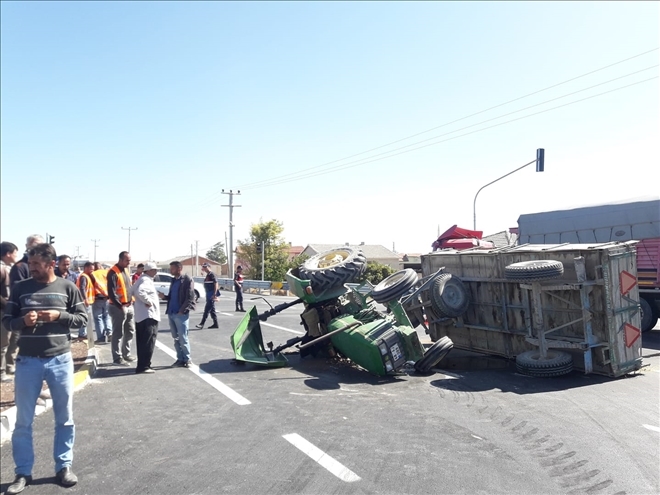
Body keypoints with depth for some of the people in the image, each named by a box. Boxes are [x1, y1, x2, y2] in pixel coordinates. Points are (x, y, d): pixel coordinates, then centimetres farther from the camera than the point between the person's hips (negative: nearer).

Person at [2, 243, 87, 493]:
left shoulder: (67, 287, -1)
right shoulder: (20, 288, 1)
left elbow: (82, 318, 2)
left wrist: (58, 316, -15)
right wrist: (22, 321, -16)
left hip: (60, 360, 0)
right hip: (27, 361, 1)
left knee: (64, 418, 9)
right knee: (23, 420, 7)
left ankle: (63, 466, 25)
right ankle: (23, 473, 22)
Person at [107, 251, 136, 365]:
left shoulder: (126, 270, 14)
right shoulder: (113, 272, -13)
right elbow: (111, 292, -19)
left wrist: (131, 300, 12)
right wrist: (120, 305, -18)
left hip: (129, 306, 9)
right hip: (118, 307, -9)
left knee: (130, 331, 13)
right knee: (118, 334, -2)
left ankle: (126, 354, 24)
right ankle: (117, 357, 5)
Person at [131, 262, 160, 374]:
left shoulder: (142, 279, 18)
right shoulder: (146, 280, -14)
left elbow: (133, 291, 23)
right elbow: (140, 291, -33)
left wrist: (136, 302, 15)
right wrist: (148, 301, -23)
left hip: (141, 315, 11)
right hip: (148, 315, -11)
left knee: (142, 342, 13)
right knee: (148, 342, -8)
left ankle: (142, 365, 19)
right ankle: (144, 366, -8)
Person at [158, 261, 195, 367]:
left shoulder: (187, 280, -6)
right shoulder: (173, 281, 17)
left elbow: (190, 298, -12)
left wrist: (182, 310, -18)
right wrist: (164, 297, 3)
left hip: (181, 314, -7)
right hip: (171, 314, 7)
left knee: (183, 338, -3)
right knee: (176, 338, 10)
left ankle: (187, 359, 8)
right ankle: (180, 359, 18)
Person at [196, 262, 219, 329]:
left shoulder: (212, 274, -13)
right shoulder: (208, 275, 16)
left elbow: (216, 284, -19)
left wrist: (214, 295, -23)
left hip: (211, 295, -10)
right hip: (208, 295, 10)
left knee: (207, 309, -8)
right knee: (212, 310, 11)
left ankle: (202, 324, -8)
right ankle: (215, 324, 16)